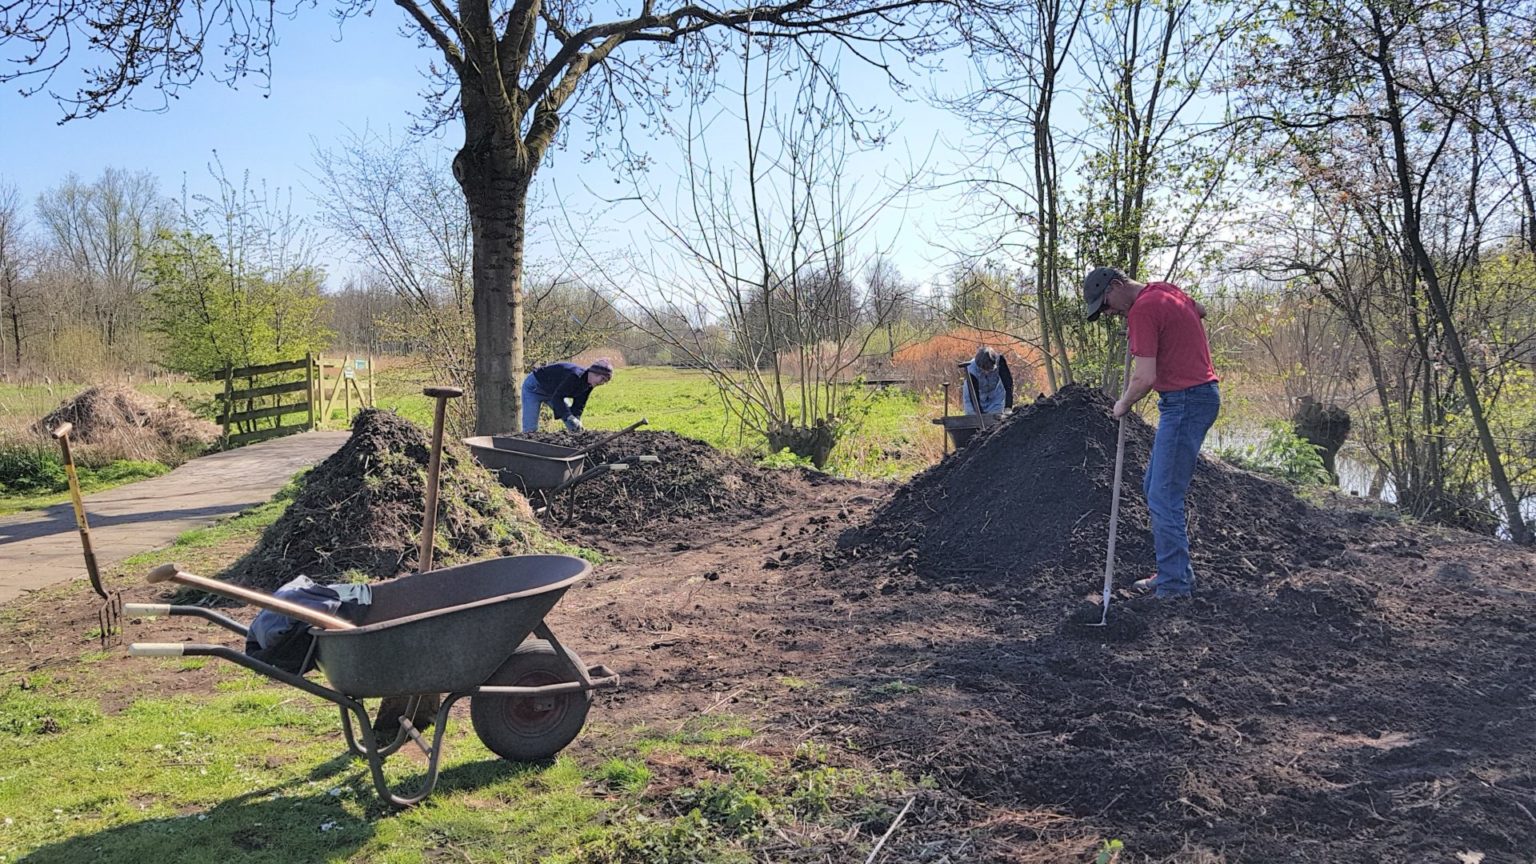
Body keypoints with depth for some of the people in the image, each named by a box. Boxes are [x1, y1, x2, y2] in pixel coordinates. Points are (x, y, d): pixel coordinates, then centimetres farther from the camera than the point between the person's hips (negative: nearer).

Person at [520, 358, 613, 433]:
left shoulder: (589, 385, -11)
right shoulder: (575, 376, -37)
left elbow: (578, 406, -6)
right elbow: (557, 398, -38)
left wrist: (575, 420, -23)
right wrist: (569, 418, -43)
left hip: (553, 392, 8)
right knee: (530, 429, -14)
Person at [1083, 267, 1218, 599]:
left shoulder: (1141, 310, -18)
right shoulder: (1164, 289, 11)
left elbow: (1145, 378, -23)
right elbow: (1200, 310, 34)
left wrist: (1123, 404, -4)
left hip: (1185, 402, -10)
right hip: (1200, 394, 10)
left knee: (1164, 497, -7)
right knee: (1154, 487, 17)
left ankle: (1175, 584, 0)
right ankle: (1174, 570, 23)